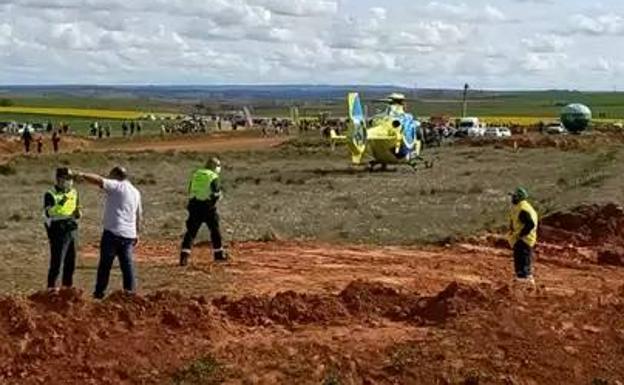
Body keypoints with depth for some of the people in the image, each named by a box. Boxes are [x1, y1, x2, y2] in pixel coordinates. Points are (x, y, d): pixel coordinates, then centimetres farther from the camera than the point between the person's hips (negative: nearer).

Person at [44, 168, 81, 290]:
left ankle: (68, 285, 21)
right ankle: (51, 287, 3)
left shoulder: (74, 193, 12)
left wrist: (77, 213, -5)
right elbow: (48, 213, -20)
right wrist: (60, 203, -30)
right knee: (56, 261, -6)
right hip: (58, 233, -6)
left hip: (72, 231, 6)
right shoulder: (50, 194, -7)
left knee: (71, 262, 10)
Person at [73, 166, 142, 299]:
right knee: (127, 264, 9)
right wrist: (137, 233, 29)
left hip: (113, 232, -6)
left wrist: (82, 175, -10)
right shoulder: (135, 192, 18)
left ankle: (99, 292, 3)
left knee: (105, 263, 1)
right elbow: (138, 215, 23)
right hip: (129, 234, 6)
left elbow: (99, 180, -18)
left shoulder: (116, 186, -5)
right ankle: (130, 292, 7)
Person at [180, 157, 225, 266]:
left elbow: (190, 192, 14)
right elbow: (216, 194, -8)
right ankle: (218, 254, 23)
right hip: (207, 207, -4)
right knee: (215, 230, 14)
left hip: (194, 205, 4)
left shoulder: (195, 175, 12)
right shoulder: (213, 177, -5)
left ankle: (184, 256, -9)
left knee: (191, 231, 2)